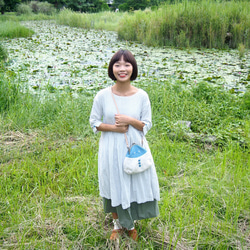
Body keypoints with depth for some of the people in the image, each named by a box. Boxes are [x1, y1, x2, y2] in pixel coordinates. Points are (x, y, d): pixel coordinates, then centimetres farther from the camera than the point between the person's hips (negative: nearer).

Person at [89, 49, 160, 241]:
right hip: (111, 149, 0)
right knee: (114, 186, 13)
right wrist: (114, 127, -17)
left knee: (135, 184, 12)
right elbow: (94, 122, -2)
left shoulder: (141, 96, -9)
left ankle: (131, 224, 40)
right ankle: (118, 224, 40)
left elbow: (147, 125, -3)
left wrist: (129, 120, -21)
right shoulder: (102, 96, -10)